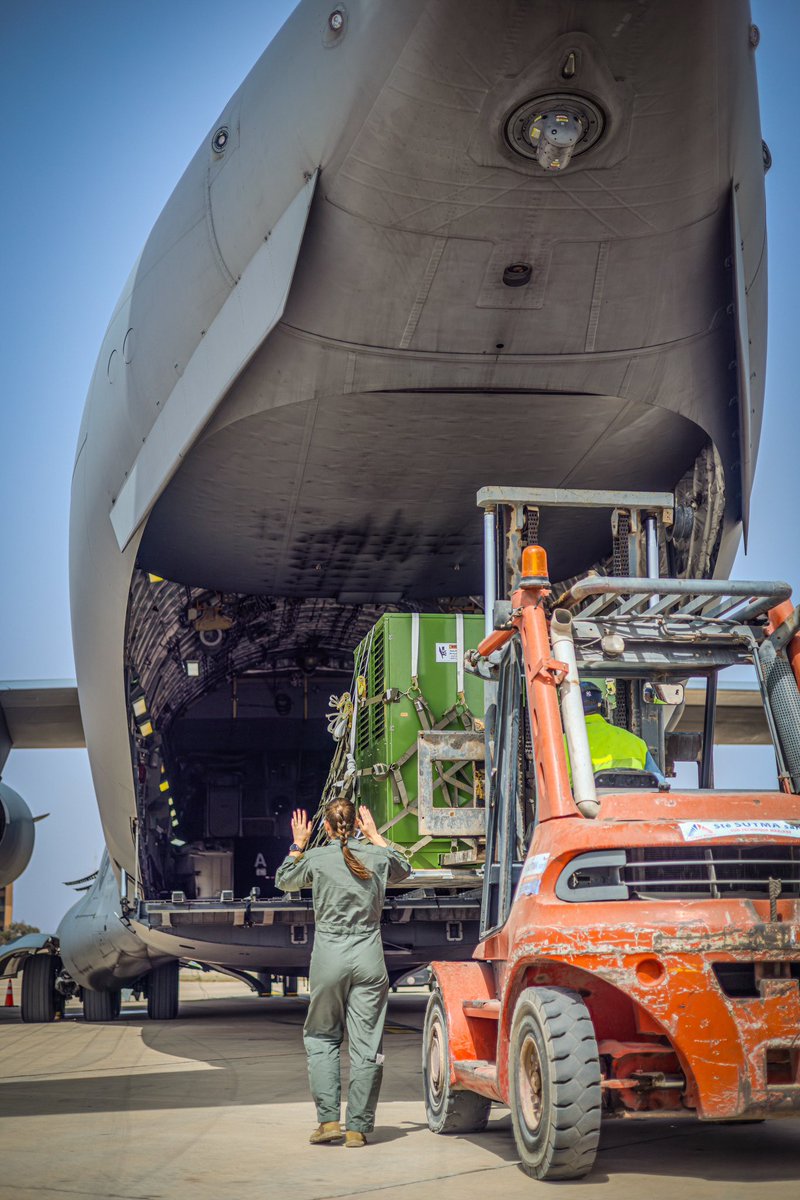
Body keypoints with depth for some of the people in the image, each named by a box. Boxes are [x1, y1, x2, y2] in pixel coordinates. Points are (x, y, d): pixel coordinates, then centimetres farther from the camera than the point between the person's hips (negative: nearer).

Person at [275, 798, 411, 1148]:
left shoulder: (316, 859, -3)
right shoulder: (376, 856, 2)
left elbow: (283, 881, 17)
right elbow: (403, 869, 26)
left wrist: (298, 844, 26)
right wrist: (375, 837, 29)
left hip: (329, 958, -1)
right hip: (369, 960, 1)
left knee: (321, 1037, 14)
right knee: (366, 1044, 4)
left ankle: (329, 1119, 6)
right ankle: (358, 1127, 6)